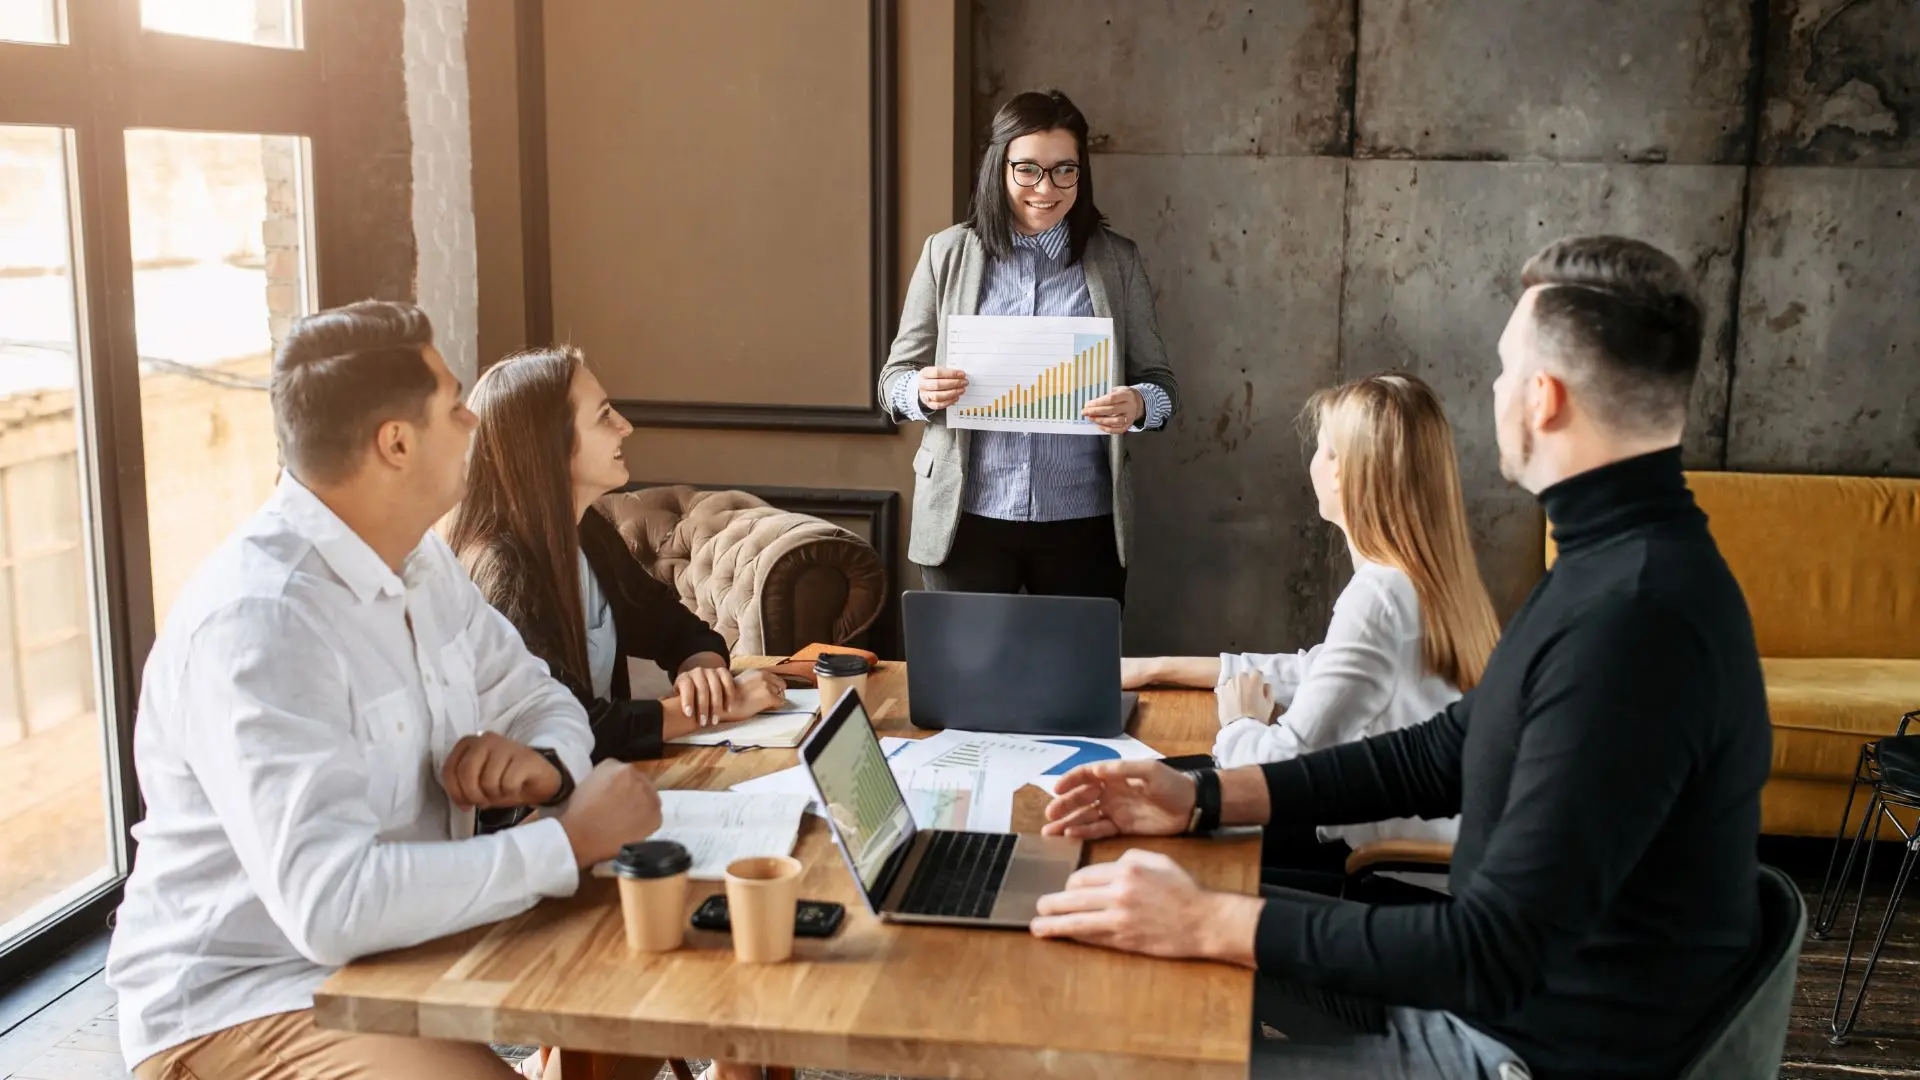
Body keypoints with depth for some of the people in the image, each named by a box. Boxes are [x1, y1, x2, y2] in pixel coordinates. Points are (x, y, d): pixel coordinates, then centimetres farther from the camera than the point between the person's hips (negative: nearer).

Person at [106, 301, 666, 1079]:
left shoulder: (419, 562, 3)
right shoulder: (257, 622, -26)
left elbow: (538, 700, 13)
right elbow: (330, 904, -34)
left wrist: (544, 765, -12)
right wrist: (569, 840, -27)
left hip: (404, 949, 8)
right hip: (245, 1004, -8)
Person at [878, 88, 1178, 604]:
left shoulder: (1117, 260, 4)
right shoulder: (948, 253, 2)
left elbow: (1161, 382, 5)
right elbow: (896, 377, 5)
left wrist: (1137, 404, -17)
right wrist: (922, 391, -17)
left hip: (1084, 522, 1)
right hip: (967, 518, 0)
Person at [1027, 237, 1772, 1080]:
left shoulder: (1634, 617, -30)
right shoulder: (1618, 564, 5)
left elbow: (1494, 956, -31)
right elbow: (1443, 754, 10)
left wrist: (1204, 921, -26)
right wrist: (1202, 797, 2)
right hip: (1514, 984, 9)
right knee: (1165, 977, 14)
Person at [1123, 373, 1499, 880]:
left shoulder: (1378, 595, -24)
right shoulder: (1431, 576, 6)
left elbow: (1285, 766, -29)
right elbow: (1315, 672, 19)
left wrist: (1238, 723, -6)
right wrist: (1165, 667, 18)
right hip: (1437, 856, 8)